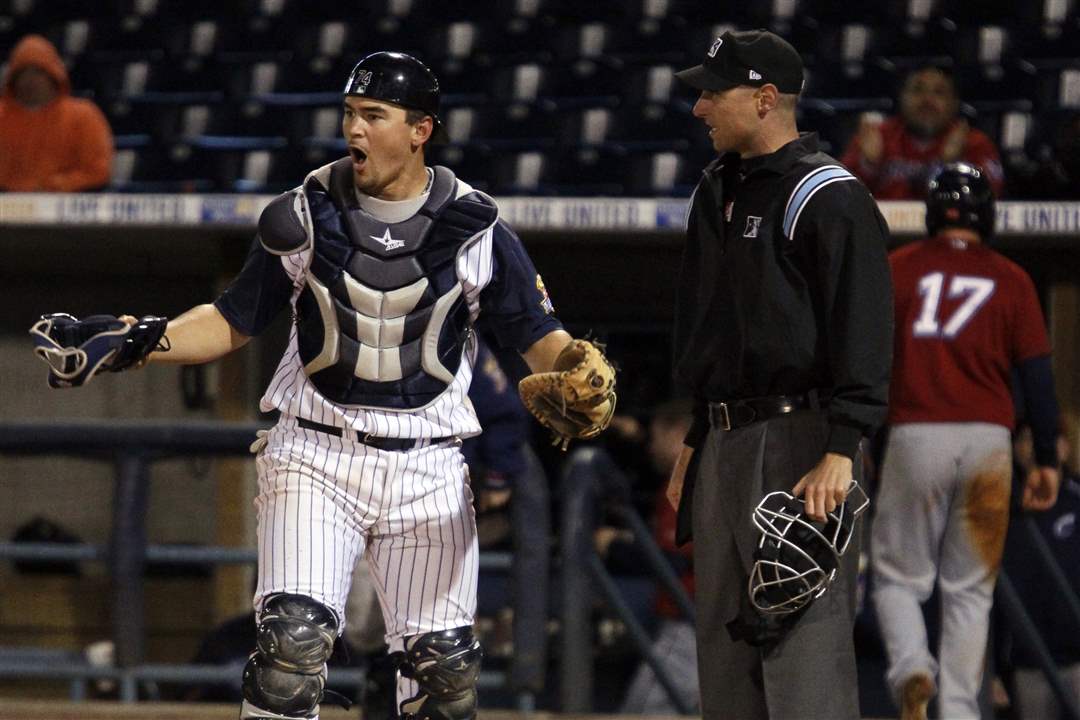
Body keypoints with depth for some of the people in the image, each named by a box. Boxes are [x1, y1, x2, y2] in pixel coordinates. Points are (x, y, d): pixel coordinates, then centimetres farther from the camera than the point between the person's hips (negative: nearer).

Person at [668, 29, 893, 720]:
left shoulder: (827, 196, -10)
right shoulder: (719, 192, 18)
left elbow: (861, 332, -16)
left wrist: (840, 453, -23)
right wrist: (695, 443, 22)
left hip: (798, 440, -9)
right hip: (725, 441, 9)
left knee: (801, 640, -13)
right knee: (725, 637, 11)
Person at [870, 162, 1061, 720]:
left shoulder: (897, 269, 5)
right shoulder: (1010, 281, 6)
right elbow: (1037, 374, 3)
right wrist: (1046, 460, 7)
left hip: (914, 437, -1)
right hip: (988, 439, 1)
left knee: (897, 578, 9)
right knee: (970, 590, 9)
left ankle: (911, 666, -18)